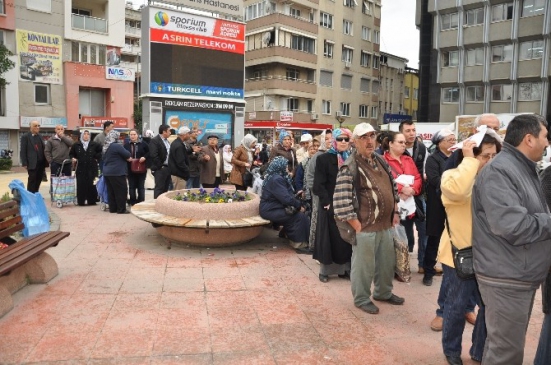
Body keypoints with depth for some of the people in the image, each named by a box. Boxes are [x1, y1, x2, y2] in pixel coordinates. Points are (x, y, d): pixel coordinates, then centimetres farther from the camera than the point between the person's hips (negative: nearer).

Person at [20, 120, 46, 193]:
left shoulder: (40, 136, 15)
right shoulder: (25, 136, -4)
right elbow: (23, 151, -7)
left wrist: (45, 162, 9)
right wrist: (24, 164, -12)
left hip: (41, 163, 6)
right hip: (32, 163, -6)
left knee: (38, 180, 10)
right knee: (32, 180, -1)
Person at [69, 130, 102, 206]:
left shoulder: (94, 145, 4)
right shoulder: (76, 145, 8)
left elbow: (101, 152, 11)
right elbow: (71, 153, 19)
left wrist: (97, 158, 2)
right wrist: (73, 158, 0)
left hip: (92, 168, -1)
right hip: (80, 168, 1)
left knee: (91, 185, -1)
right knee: (81, 185, -1)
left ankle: (91, 201, 7)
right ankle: (81, 201, 6)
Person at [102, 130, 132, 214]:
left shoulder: (106, 147, 12)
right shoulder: (117, 146, -15)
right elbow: (127, 155, -15)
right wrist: (129, 158, 9)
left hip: (107, 172, 9)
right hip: (117, 172, -9)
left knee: (111, 191, 12)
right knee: (121, 190, -3)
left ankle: (112, 208, 16)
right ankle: (121, 209, -2)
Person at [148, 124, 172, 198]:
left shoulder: (166, 140, 15)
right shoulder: (154, 140, -11)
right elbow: (154, 156, -19)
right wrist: (160, 166, -16)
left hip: (168, 168, 8)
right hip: (160, 169, -8)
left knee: (165, 188, 12)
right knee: (159, 188, -5)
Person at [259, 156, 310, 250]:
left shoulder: (278, 177, 13)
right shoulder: (276, 179, -21)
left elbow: (287, 194, 14)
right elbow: (286, 198, -26)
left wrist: (297, 203, -2)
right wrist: (299, 205, -12)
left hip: (275, 207, 10)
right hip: (271, 210, -10)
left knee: (300, 214, -2)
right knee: (299, 216, -12)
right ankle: (299, 242, 0)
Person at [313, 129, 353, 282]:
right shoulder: (324, 159, -5)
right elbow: (318, 185, -10)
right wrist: (328, 203, -16)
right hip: (330, 206, -4)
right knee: (330, 238, 3)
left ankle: (345, 268, 22)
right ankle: (325, 270, 15)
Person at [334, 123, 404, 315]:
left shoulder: (381, 160, 9)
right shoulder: (349, 167, -17)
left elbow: (393, 186, 19)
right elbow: (340, 200, -22)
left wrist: (395, 213, 12)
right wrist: (356, 225, -19)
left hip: (386, 224, 8)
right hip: (366, 227, -8)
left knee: (387, 262, 21)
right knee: (364, 266, 7)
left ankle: (383, 292, 43)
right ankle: (362, 299, 27)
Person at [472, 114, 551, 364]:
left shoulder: (524, 169, 14)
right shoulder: (499, 171, -19)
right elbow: (512, 225, -29)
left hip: (522, 276, 10)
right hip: (506, 279, -10)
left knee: (506, 345, 23)